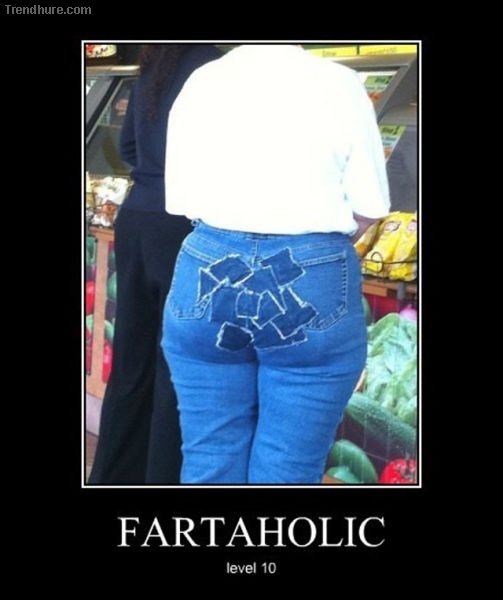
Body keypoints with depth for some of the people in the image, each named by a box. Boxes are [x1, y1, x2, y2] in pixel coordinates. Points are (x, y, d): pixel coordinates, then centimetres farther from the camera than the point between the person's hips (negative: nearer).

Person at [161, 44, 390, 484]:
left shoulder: (199, 82, 6)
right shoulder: (340, 85, -1)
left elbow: (179, 200, 8)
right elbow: (369, 207, 1)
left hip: (207, 275, 3)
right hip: (312, 286, -2)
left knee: (210, 465, 11)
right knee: (286, 474, 7)